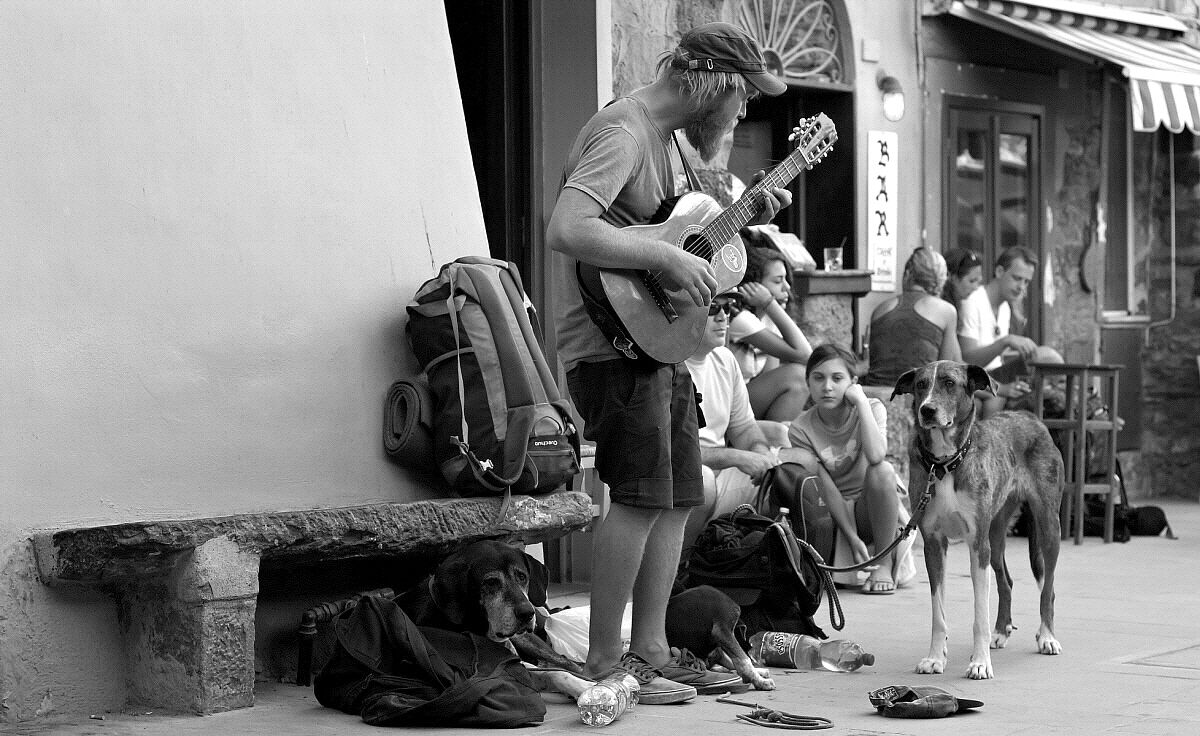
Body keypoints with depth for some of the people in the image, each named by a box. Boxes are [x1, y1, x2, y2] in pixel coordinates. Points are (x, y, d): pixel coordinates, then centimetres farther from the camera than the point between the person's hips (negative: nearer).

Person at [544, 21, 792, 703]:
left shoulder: (664, 135, 15)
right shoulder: (621, 133, -18)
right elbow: (567, 230, -32)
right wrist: (668, 257, -30)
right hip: (614, 344, -11)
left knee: (678, 499, 11)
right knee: (642, 498, -14)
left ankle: (650, 650, 19)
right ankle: (603, 664, -6)